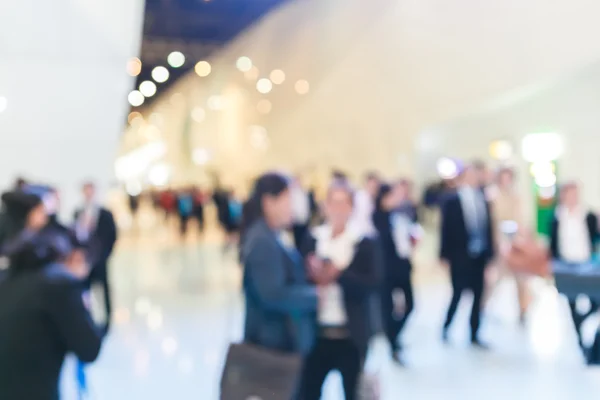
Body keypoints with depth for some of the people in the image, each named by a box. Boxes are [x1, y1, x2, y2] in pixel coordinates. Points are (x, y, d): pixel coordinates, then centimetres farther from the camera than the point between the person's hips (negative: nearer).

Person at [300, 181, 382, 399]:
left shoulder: (366, 243, -4)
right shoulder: (312, 239, 4)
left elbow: (372, 284, -13)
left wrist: (339, 274, -23)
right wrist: (313, 275, -19)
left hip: (351, 337, -2)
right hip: (317, 333, 3)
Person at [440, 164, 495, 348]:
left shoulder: (483, 201, 7)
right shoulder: (452, 202, -3)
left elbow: (489, 227, 8)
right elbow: (446, 229, -4)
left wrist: (490, 252, 4)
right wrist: (445, 255, -7)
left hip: (479, 256, 4)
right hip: (459, 256, -4)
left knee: (477, 296, 6)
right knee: (457, 294, 1)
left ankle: (474, 336, 15)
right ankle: (446, 328, 23)